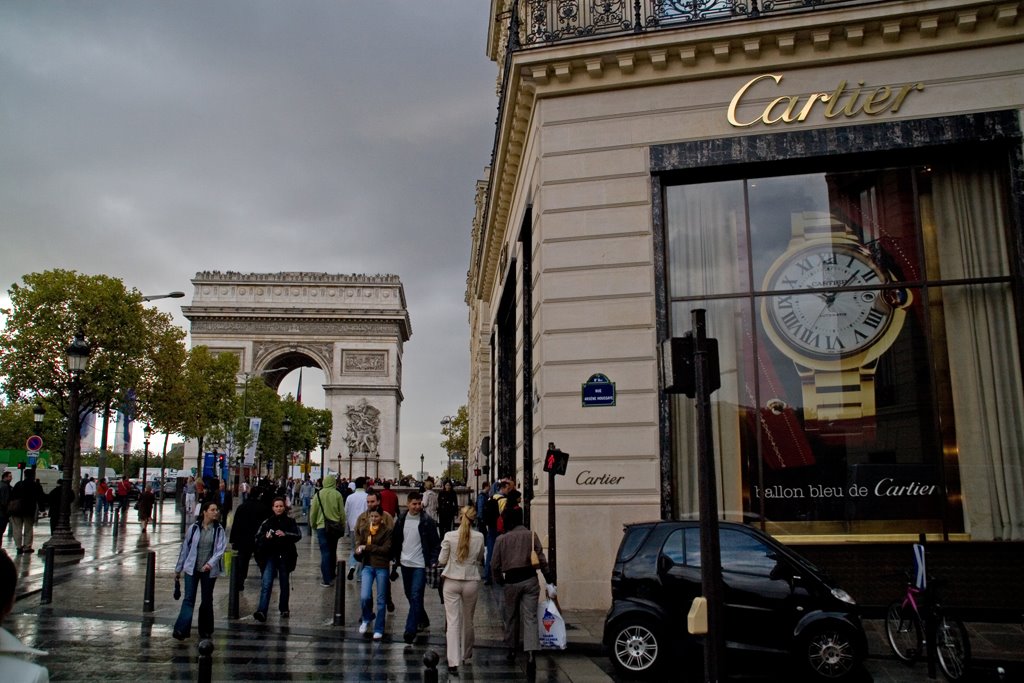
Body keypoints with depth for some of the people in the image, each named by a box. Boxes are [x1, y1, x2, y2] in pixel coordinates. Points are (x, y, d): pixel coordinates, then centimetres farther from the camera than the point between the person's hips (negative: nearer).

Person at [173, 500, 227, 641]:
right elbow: (185, 548, 6)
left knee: (207, 600, 10)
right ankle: (181, 630, -6)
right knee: (188, 599, -7)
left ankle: (206, 630, 21)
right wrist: (178, 569, 10)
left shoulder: (219, 530, -2)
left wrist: (211, 563, -25)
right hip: (192, 568, -1)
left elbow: (221, 548, -9)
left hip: (209, 570, 1)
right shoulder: (194, 528, -2)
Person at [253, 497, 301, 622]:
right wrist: (266, 537, -18)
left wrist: (285, 534, -23)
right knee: (267, 583, -12)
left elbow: (298, 535, -7)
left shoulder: (290, 521, 1)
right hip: (270, 556, 0)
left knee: (284, 584, 11)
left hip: (285, 556, 0)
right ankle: (262, 611, -18)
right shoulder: (267, 522, 4)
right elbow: (258, 537, 3)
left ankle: (284, 609, 25)